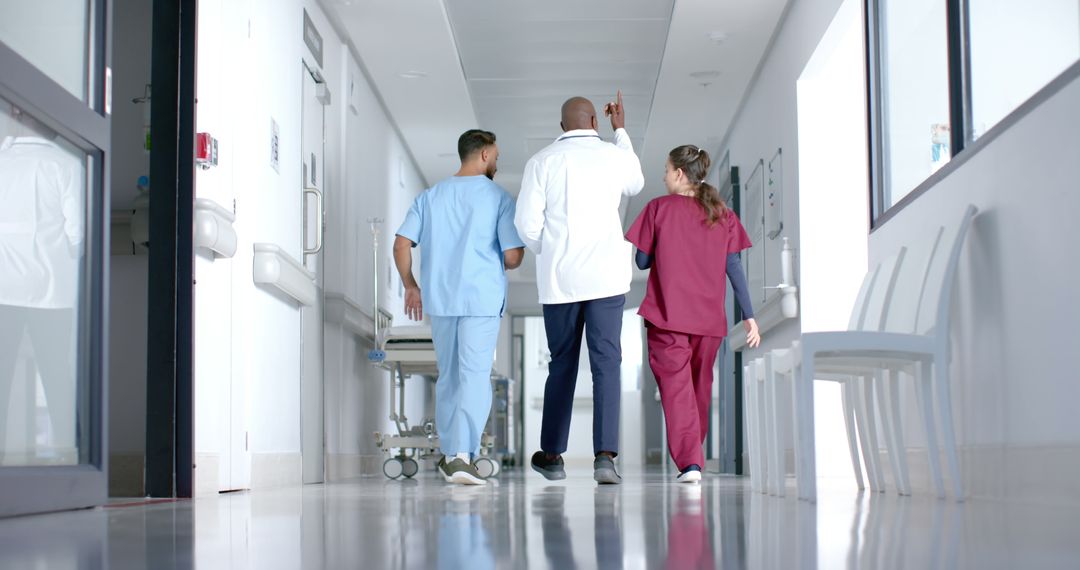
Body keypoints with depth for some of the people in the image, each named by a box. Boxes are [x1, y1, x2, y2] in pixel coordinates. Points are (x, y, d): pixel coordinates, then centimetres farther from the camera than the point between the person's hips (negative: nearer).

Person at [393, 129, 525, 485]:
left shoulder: (430, 196, 8)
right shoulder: (498, 198, -3)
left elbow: (401, 245, 2)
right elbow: (513, 256, -9)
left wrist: (410, 286, 14)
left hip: (439, 298, 4)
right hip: (482, 299, -4)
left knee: (448, 375, 16)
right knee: (475, 375, -6)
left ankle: (449, 453, 22)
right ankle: (462, 455, -18)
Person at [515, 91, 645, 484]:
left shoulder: (542, 161, 1)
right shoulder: (616, 157, 3)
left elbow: (527, 223, -4)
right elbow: (635, 184, 27)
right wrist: (621, 131, 35)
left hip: (558, 279, 1)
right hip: (606, 275, -1)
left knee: (562, 364, 12)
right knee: (606, 364, -3)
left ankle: (552, 455, 20)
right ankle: (605, 455, -14)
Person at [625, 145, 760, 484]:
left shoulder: (659, 208, -1)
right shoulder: (722, 214, 6)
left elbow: (642, 260, 2)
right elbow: (733, 267, 2)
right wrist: (749, 316, 2)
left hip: (667, 315, -3)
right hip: (709, 317, 4)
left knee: (675, 384, -6)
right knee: (700, 387, 16)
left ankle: (689, 462, -20)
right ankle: (694, 458, 26)